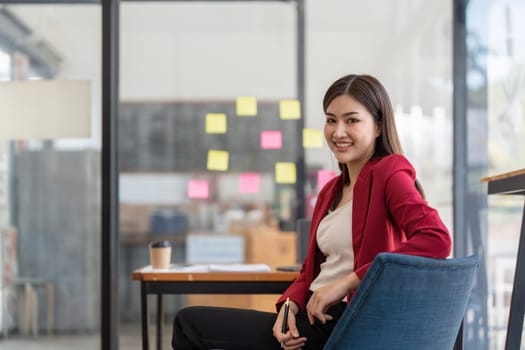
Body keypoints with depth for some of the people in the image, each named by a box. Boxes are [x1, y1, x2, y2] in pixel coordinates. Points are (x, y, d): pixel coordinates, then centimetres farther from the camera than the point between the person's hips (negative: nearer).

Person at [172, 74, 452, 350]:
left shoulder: (390, 173, -8)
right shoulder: (331, 190, 17)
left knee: (190, 324, -10)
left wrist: (349, 281, -24)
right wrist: (290, 305, -4)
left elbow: (437, 240, -25)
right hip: (313, 316, 8)